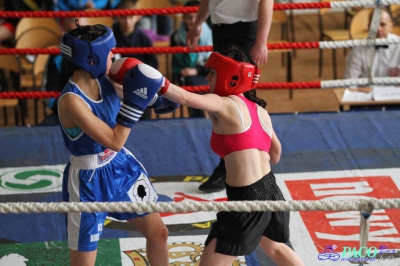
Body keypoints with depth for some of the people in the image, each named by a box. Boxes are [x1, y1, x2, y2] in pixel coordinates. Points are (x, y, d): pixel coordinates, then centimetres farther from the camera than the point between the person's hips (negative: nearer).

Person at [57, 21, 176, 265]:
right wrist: (135, 100, -31)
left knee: (158, 233, 18)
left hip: (121, 166, 8)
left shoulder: (102, 80, -8)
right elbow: (114, 141, -31)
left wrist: (152, 95, 0)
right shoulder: (71, 100, -31)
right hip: (88, 181, -7)